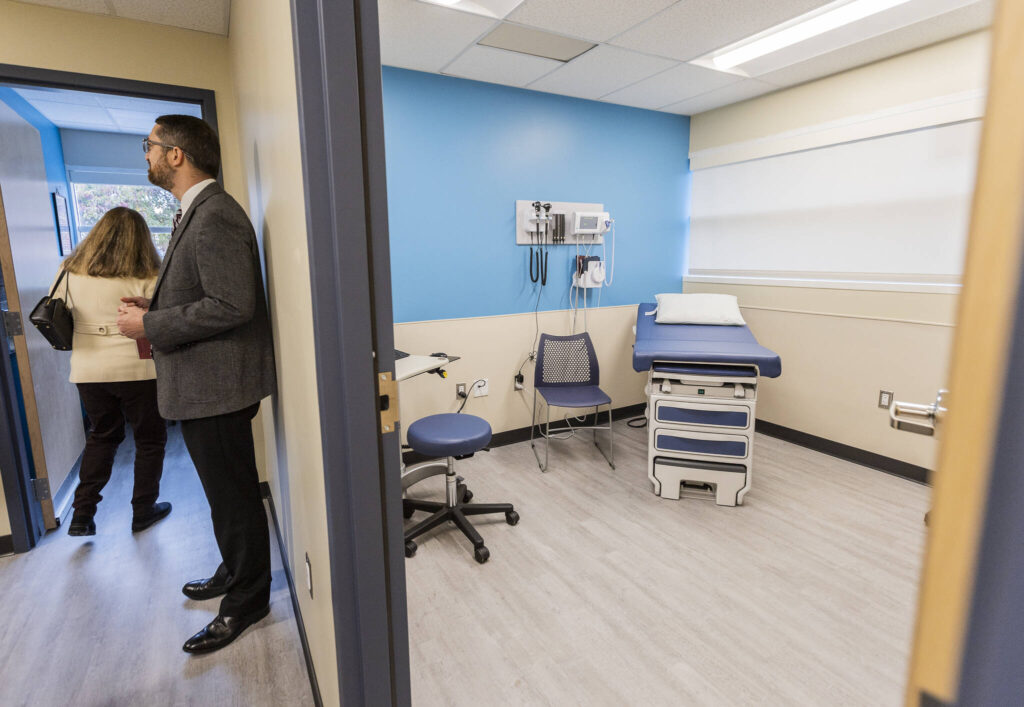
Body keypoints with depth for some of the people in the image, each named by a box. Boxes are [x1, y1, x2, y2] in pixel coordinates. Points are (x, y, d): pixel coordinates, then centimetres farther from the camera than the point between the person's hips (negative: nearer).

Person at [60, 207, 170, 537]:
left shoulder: (70, 271, 3)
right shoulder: (146, 278, -12)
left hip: (87, 370, 5)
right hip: (136, 370, -5)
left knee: (101, 436, 23)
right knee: (150, 439, 12)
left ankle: (82, 513, 22)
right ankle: (143, 510, 21)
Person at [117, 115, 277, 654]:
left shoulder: (215, 216, -18)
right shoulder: (195, 213, 17)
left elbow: (230, 305, -26)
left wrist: (150, 325, -16)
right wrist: (154, 306, 9)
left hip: (217, 385, -10)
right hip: (202, 385, 10)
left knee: (233, 495, 5)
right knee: (227, 492, 23)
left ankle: (246, 601, 24)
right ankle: (235, 572, 42)